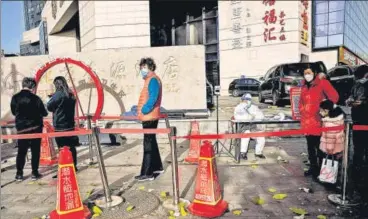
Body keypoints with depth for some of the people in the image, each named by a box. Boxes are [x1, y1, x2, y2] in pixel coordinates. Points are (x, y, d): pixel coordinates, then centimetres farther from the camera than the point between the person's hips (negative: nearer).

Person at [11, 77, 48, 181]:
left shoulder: (15, 98, -3)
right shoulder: (35, 98, -13)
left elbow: (13, 112, 11)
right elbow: (44, 113, -6)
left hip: (21, 129, 3)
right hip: (35, 128, -3)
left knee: (21, 151, 12)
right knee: (35, 151, 7)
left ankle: (19, 174, 17)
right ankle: (34, 173, 10)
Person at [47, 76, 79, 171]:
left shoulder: (58, 94, -14)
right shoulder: (71, 94, 8)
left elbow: (49, 107, -5)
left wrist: (51, 99, 13)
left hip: (60, 126, -7)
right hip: (70, 125, 7)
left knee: (62, 149, -2)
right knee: (71, 147, 13)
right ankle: (73, 166, 23)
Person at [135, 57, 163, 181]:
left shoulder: (153, 79, -12)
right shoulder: (150, 79, 18)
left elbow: (153, 98, -23)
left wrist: (143, 111, -18)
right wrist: (140, 109, 10)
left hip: (149, 117, -10)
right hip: (148, 116, 10)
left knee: (148, 144, -8)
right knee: (151, 142, 16)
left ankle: (147, 173, -3)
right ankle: (157, 167, 27)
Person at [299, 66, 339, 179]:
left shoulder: (322, 83, -9)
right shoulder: (304, 85, 10)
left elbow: (334, 97, -13)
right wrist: (302, 110, 8)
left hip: (318, 121, -7)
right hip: (306, 121, 7)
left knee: (319, 146, 2)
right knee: (310, 146, 17)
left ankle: (321, 169, 15)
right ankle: (313, 167, 31)